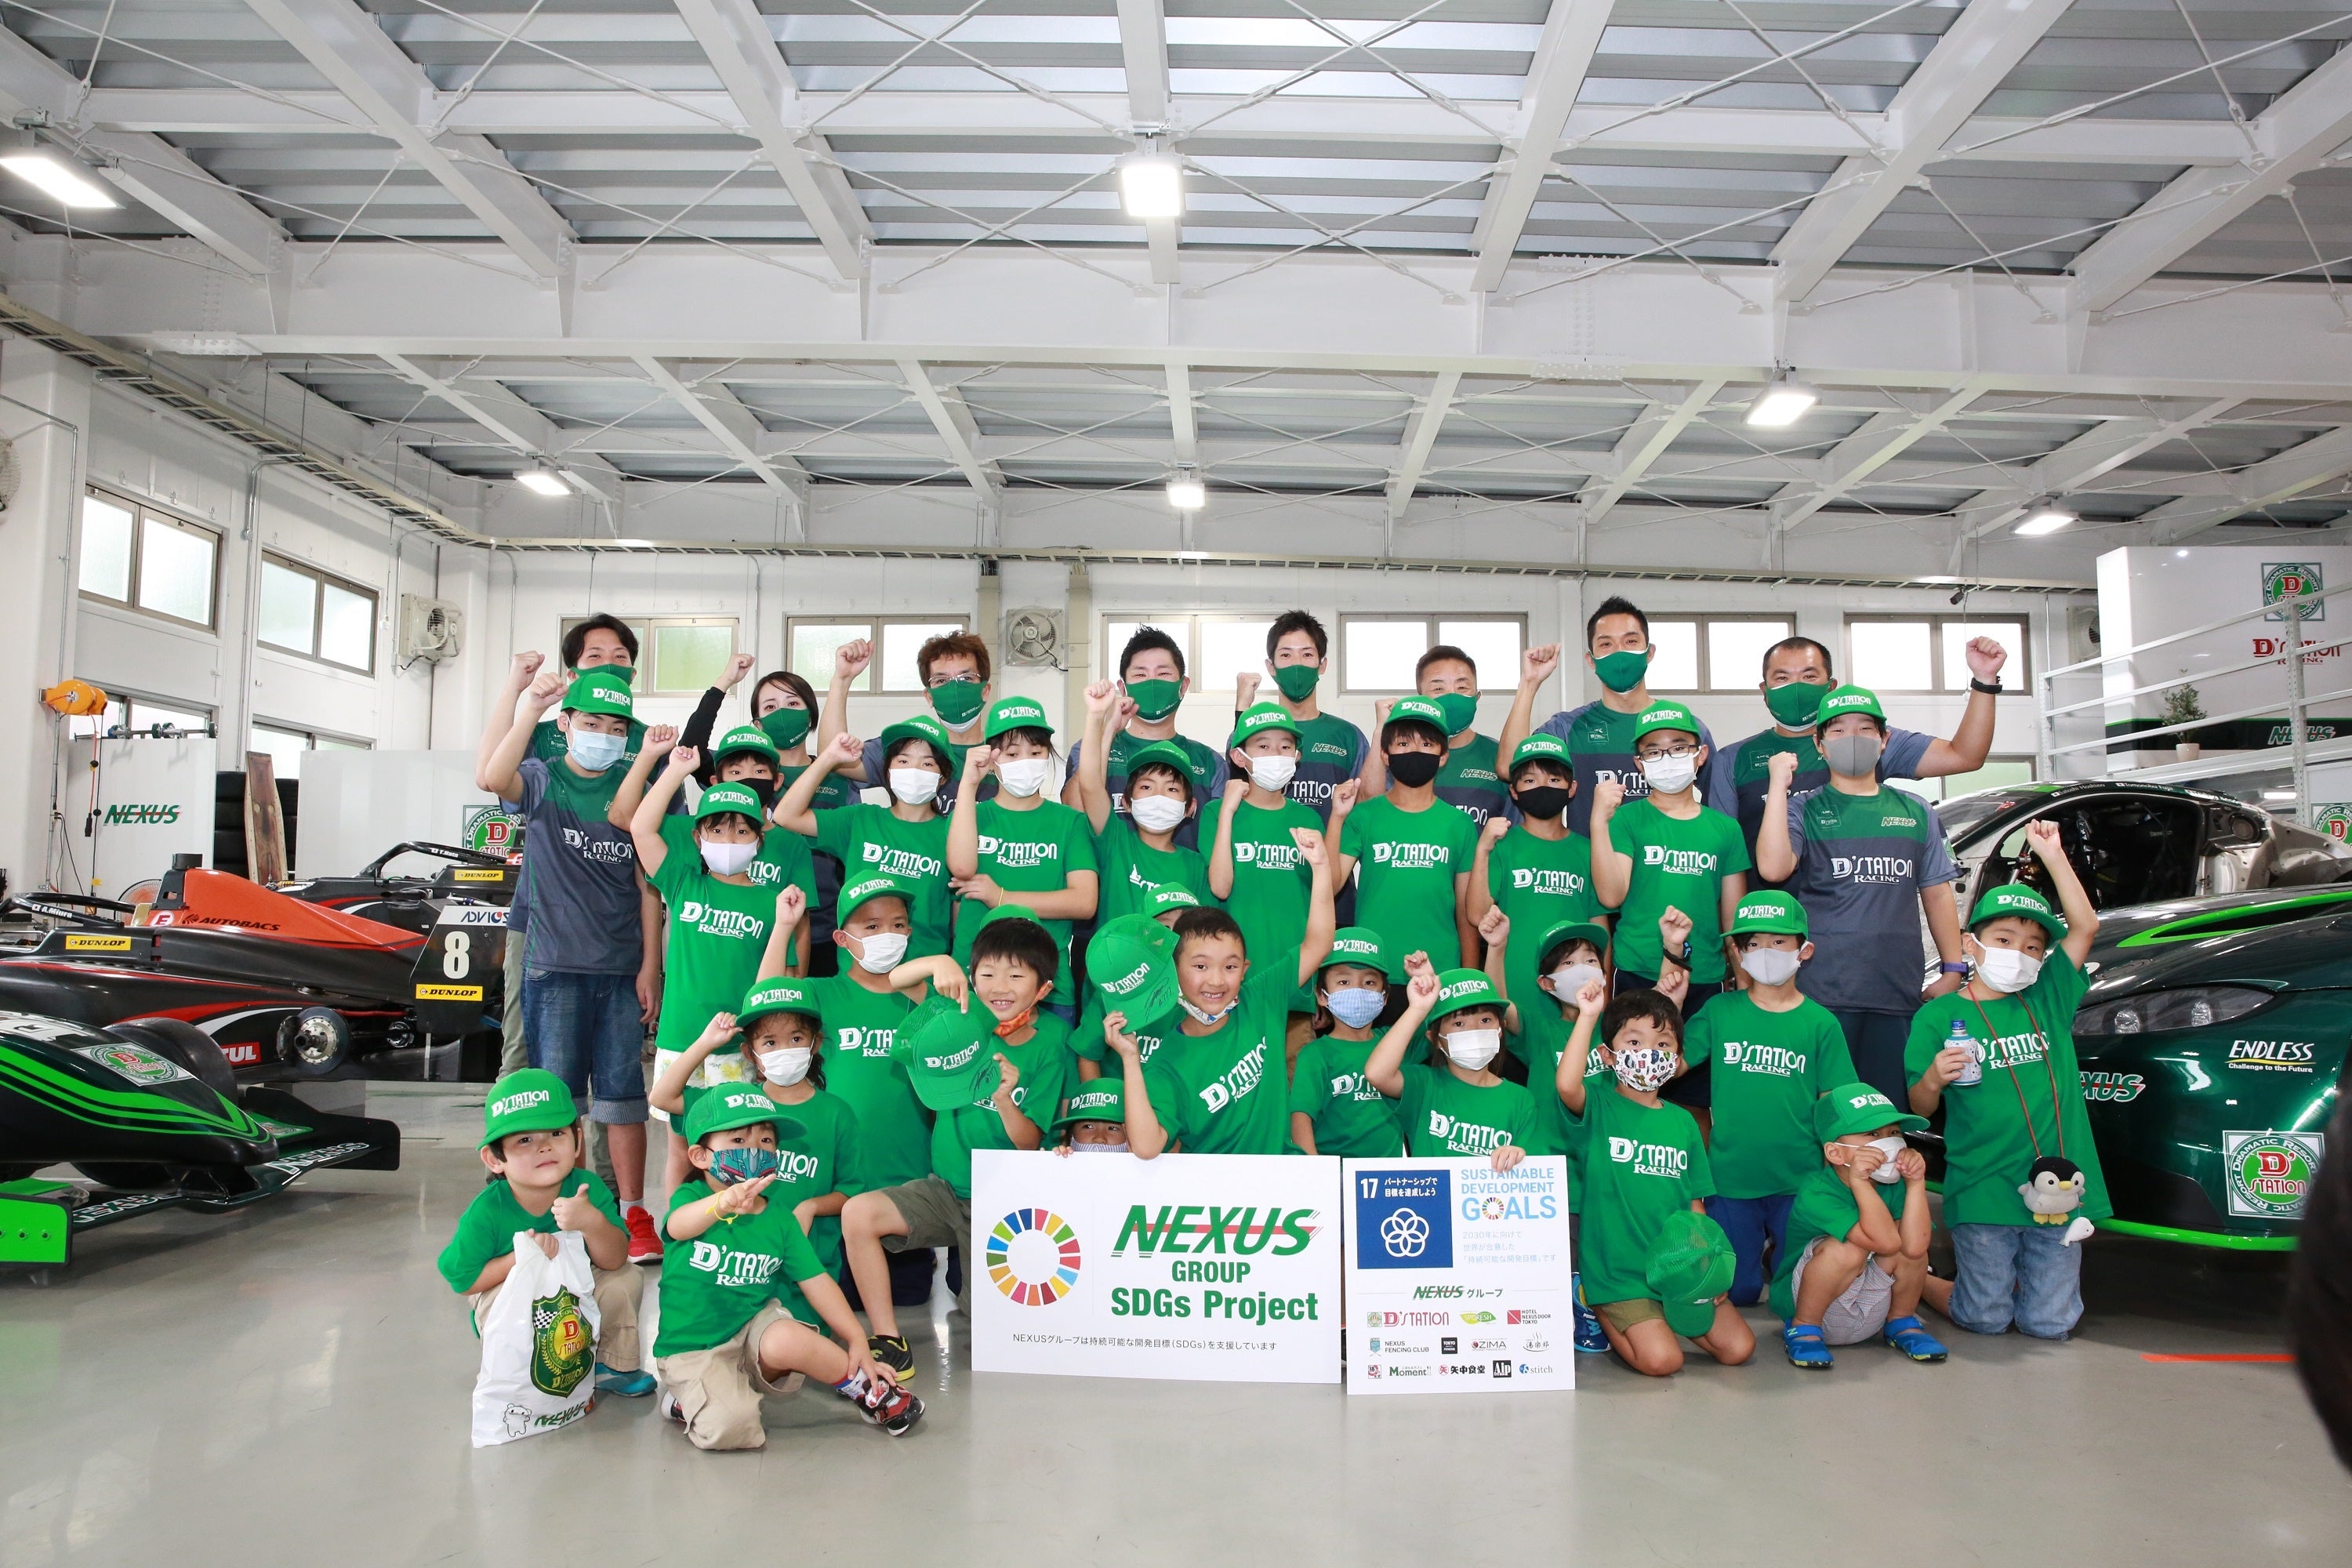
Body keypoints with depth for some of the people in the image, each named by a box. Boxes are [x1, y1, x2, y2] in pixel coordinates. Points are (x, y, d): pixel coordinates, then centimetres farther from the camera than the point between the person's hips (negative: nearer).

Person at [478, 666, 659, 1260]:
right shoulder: (543, 778, 3)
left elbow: (648, 883, 5)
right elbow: (492, 778, -22)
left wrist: (651, 963, 0)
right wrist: (532, 706, -28)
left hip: (623, 968, 1)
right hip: (555, 965, -1)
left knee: (622, 1092, 5)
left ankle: (633, 1214, 11)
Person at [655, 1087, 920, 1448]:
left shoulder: (779, 1217, 3)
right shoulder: (691, 1196, -9)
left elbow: (817, 1281, 2)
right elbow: (678, 1226, -33)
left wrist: (857, 1341, -8)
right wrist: (723, 1203, -57)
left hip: (753, 1327, 3)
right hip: (692, 1349, -3)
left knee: (786, 1340, -32)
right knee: (729, 1429, -28)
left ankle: (871, 1391, -10)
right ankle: (689, 1403, 5)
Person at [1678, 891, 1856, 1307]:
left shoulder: (1821, 1023, -2)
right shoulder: (1720, 1011, -1)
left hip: (1799, 1182, 0)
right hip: (1730, 1179, 0)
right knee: (1736, 1291, 7)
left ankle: (1778, 1250, 36)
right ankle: (1757, 1248, 37)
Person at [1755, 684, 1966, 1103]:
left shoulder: (1916, 813, 14)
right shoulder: (1804, 810, 3)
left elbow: (1936, 894, 17)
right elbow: (1772, 868, -16)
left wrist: (1953, 969, 11)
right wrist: (1779, 785, -13)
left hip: (1898, 995, 4)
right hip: (1822, 993, -3)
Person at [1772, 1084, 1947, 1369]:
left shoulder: (1894, 1185, -10)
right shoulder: (1816, 1193, -28)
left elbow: (1914, 1247, -27)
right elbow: (1885, 1242, -37)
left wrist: (1917, 1183, -26)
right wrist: (1859, 1183, -41)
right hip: (1810, 1307, -5)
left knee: (1912, 1246, -19)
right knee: (1846, 1250, -33)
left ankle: (1902, 1323, 9)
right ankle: (1803, 1329, -10)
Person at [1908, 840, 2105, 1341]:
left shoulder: (2048, 999, 8)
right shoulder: (1938, 1016, -2)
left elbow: (2085, 926, -2)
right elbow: (1921, 1108, -2)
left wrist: (2052, 855, -5)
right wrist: (1934, 1078, -24)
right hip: (1983, 1193, -3)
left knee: (2050, 1324, 8)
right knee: (1986, 1320, 4)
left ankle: (2010, 1276, 37)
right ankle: (1915, 1282, 30)